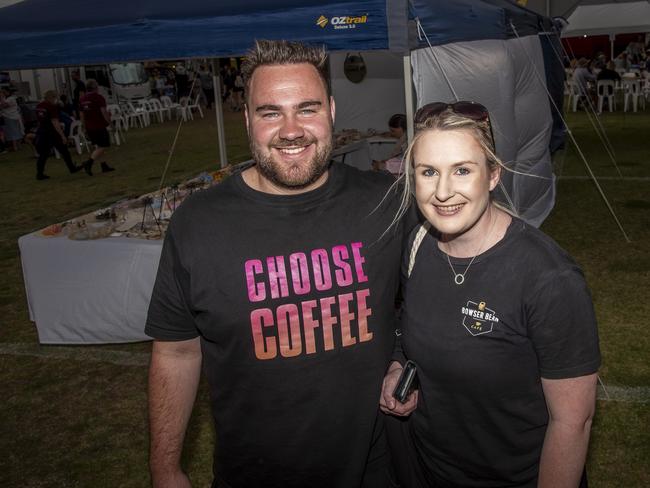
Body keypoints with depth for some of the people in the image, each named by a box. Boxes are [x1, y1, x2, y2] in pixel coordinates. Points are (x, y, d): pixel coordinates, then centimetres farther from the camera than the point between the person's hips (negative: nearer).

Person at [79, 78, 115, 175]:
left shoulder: (82, 99, 10)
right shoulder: (99, 98, -10)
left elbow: (82, 115, 14)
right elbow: (104, 112, -17)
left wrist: (85, 127, 21)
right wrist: (109, 121, -3)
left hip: (89, 127, 7)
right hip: (99, 126, -7)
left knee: (99, 146, 18)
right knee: (103, 146, -5)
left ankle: (104, 165, 21)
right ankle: (89, 162, -19)